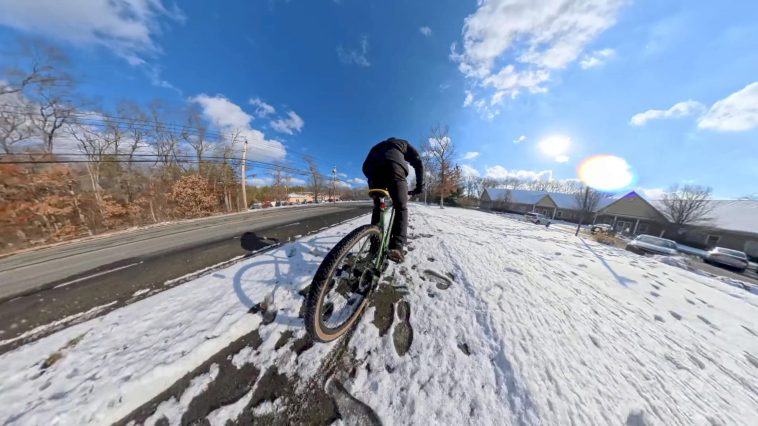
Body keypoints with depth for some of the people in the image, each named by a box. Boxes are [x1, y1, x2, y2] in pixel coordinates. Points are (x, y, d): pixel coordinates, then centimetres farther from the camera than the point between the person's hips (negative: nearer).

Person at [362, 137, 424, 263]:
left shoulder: (377, 146, 44)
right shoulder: (404, 143, 37)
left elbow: (366, 166, 29)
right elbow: (418, 162, 21)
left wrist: (372, 182, 32)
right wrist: (420, 186, 21)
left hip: (373, 169, 3)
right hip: (394, 166, -3)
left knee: (377, 208, 13)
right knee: (401, 207, 2)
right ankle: (397, 247, -15)